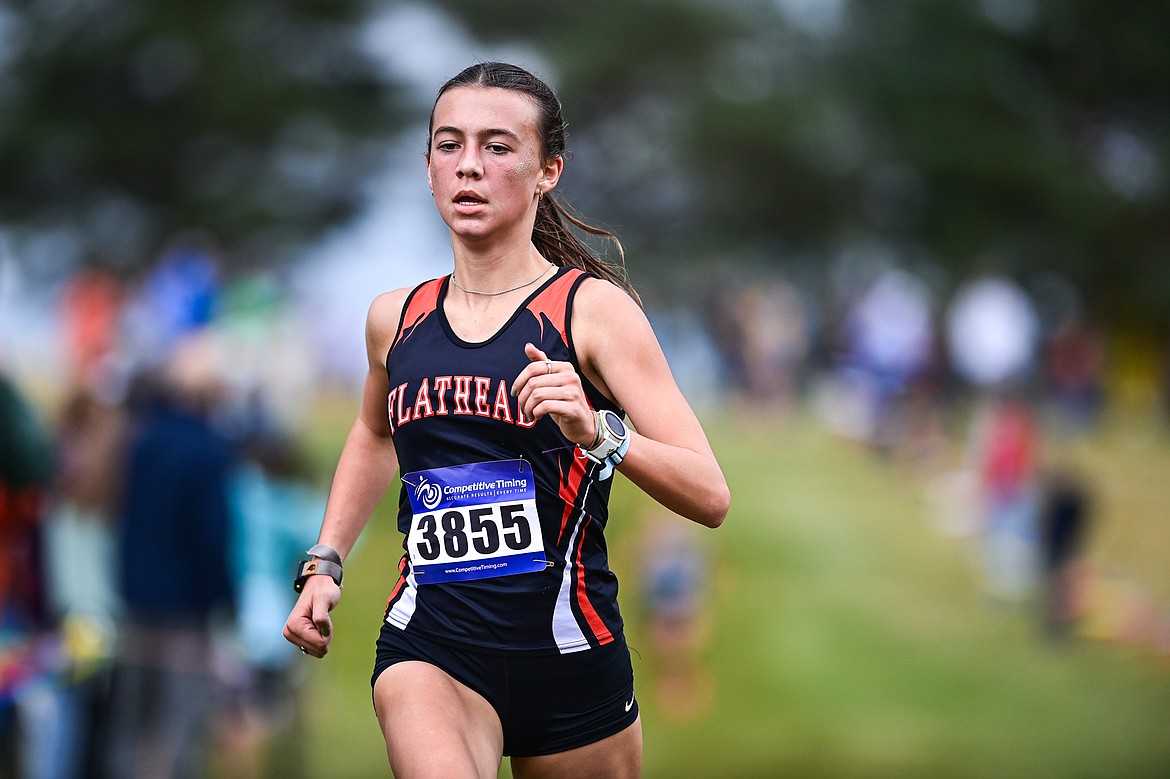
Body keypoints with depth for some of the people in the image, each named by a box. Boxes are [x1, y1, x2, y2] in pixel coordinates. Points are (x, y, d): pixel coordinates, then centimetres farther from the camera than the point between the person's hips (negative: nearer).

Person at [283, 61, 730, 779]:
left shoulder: (592, 308, -6)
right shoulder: (395, 319, 7)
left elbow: (710, 497, -13)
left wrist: (597, 433, -29)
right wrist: (324, 564, 20)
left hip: (571, 661, -1)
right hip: (430, 647, 1)